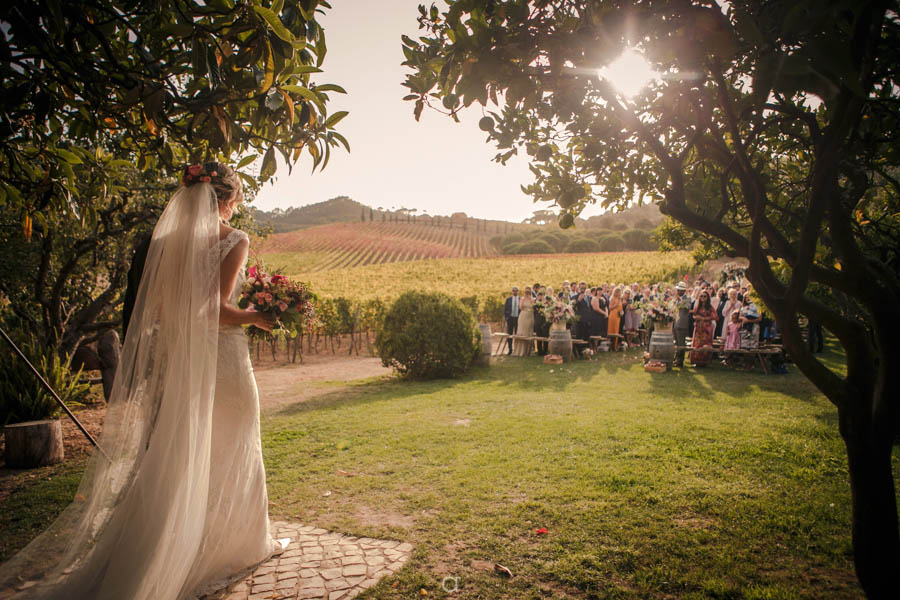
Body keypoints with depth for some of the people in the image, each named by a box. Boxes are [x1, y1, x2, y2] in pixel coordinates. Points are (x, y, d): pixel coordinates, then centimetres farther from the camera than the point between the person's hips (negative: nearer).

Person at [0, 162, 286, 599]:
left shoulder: (167, 240, 3)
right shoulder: (234, 240, -13)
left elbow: (154, 308, 3)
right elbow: (214, 307, -21)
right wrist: (252, 317, -6)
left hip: (177, 361, 5)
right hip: (222, 360, -5)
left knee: (175, 456, 17)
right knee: (227, 456, 11)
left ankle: (174, 548, 29)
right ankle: (233, 542, 27)